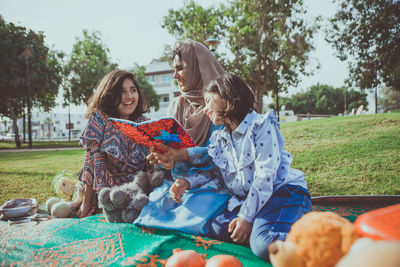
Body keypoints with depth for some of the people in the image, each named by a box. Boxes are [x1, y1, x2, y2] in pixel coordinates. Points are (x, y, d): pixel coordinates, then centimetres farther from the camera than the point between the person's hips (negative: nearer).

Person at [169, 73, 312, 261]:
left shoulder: (261, 124, -8)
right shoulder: (219, 138, 14)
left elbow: (265, 176, -16)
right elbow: (211, 171, 16)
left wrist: (247, 216, -21)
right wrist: (187, 182, -5)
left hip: (282, 191, -6)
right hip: (244, 198, 6)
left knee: (264, 245, -31)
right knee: (216, 227, -20)